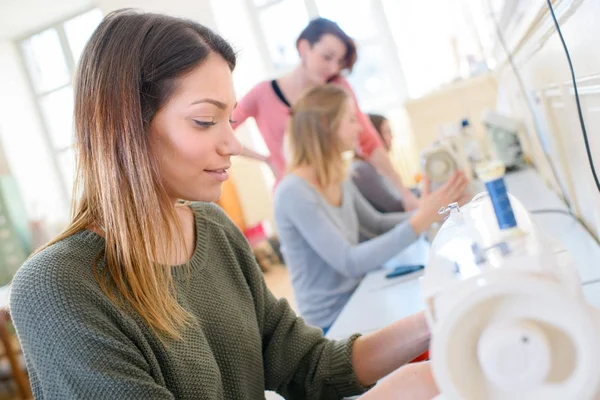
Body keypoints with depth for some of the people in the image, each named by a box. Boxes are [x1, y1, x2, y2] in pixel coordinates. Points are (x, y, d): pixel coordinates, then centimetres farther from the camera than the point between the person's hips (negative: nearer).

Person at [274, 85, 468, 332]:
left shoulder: (339, 180, 3)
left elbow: (376, 224, 15)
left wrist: (428, 213, 1)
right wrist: (419, 222, -29)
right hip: (332, 323, -7)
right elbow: (349, 263, -26)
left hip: (359, 301, 7)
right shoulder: (294, 193, -22)